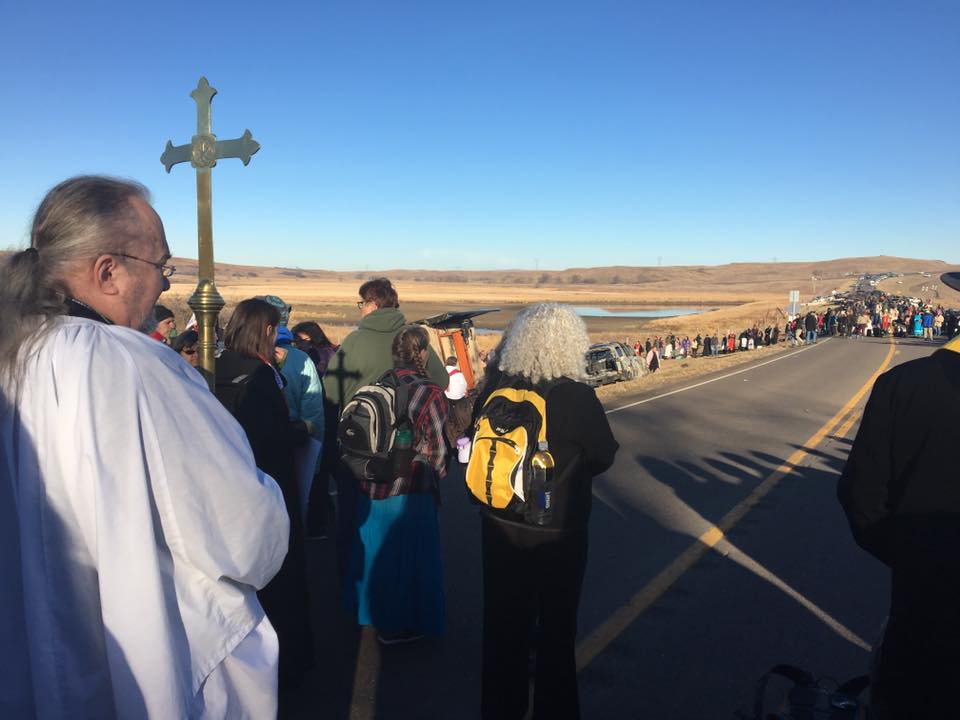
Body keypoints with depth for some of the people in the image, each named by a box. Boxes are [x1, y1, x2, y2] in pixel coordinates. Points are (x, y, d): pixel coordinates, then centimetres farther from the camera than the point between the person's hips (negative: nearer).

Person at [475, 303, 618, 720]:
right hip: (558, 533, -3)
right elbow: (603, 456, -7)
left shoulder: (493, 392, -11)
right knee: (556, 628, 19)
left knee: (504, 626, 20)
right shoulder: (577, 397, -21)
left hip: (500, 529, 3)